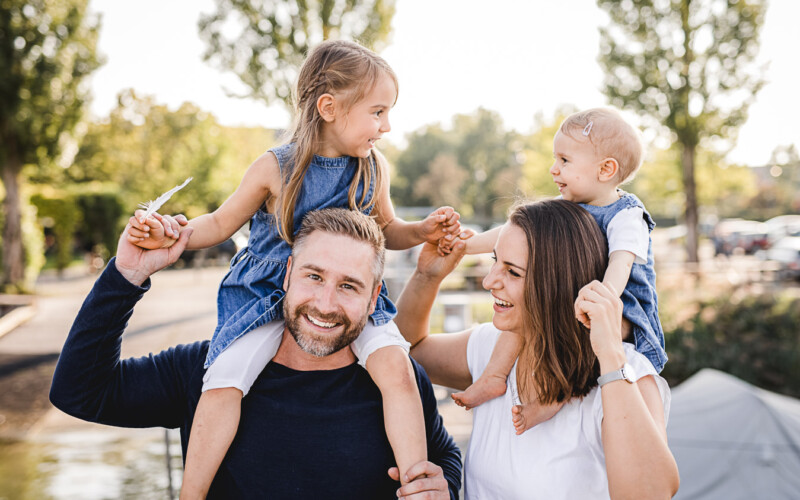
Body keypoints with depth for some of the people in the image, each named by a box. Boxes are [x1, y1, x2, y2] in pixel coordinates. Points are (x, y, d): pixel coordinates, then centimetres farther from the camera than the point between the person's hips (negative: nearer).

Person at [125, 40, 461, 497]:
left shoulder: (375, 168, 1)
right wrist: (172, 233, -14)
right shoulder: (276, 169, -9)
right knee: (223, 382, -21)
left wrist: (424, 231, -3)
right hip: (269, 296, -2)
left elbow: (386, 231, 18)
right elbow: (221, 224, 4)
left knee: (397, 367, -24)